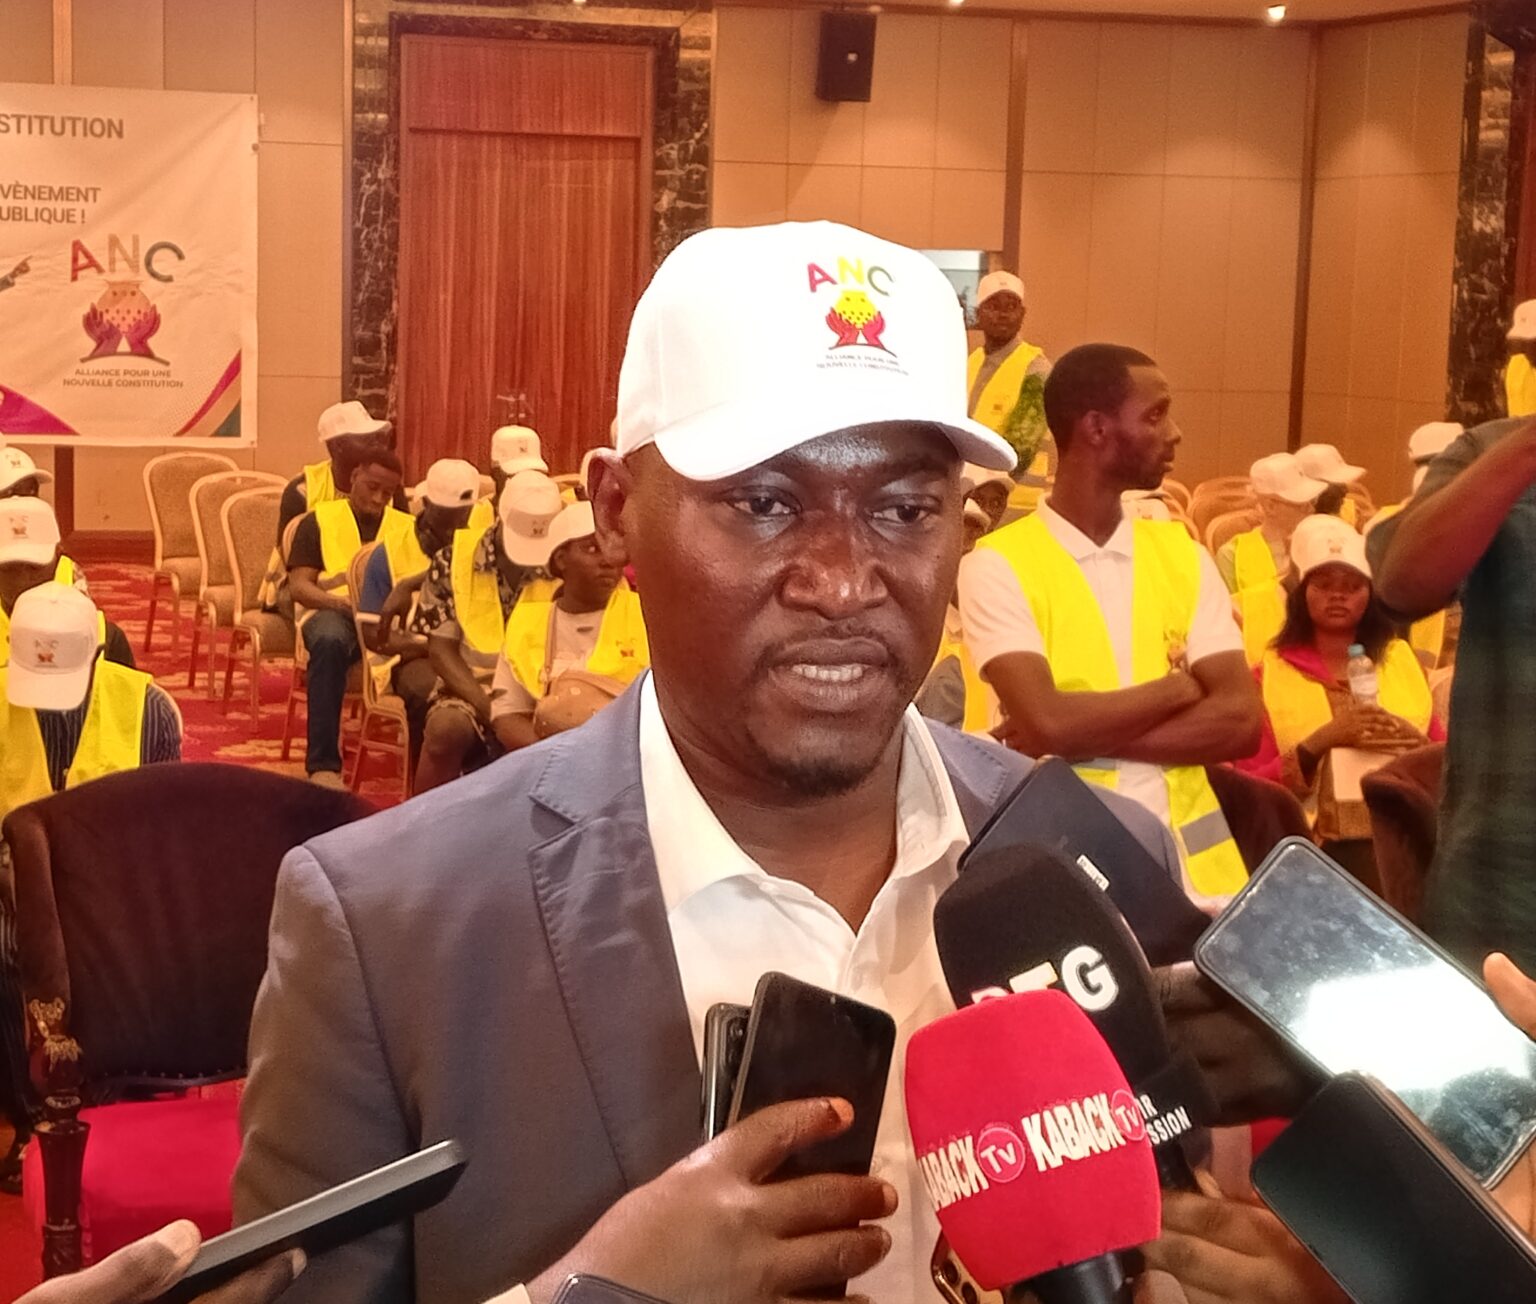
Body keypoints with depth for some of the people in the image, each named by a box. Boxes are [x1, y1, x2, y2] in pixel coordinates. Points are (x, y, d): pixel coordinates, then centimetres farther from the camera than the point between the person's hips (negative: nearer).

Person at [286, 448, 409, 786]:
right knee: (329, 641, -40)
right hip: (332, 611, -1)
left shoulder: (408, 526, 23)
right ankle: (323, 764, -39)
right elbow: (299, 586, 6)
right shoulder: (319, 520, 17)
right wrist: (341, 601, -15)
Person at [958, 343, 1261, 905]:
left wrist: (1086, 733, -13)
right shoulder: (998, 566, -7)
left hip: (1193, 863, 4)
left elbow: (1241, 721, -3)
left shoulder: (1183, 554, 7)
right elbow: (1048, 722, -20)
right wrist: (1177, 688, -6)